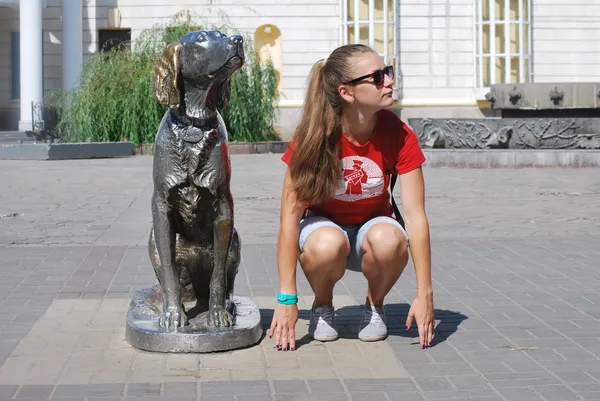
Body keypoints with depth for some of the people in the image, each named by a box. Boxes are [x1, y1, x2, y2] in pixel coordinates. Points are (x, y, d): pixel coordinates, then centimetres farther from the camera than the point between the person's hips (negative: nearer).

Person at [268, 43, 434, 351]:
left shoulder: (399, 135, -20)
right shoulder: (313, 136, -24)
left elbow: (416, 215, -21)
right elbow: (291, 212, -24)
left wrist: (424, 294, -28)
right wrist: (287, 299, -29)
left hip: (372, 225, 1)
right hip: (324, 224, -1)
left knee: (389, 240, -36)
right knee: (328, 244, -38)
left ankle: (374, 305, -3)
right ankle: (323, 305, -4)